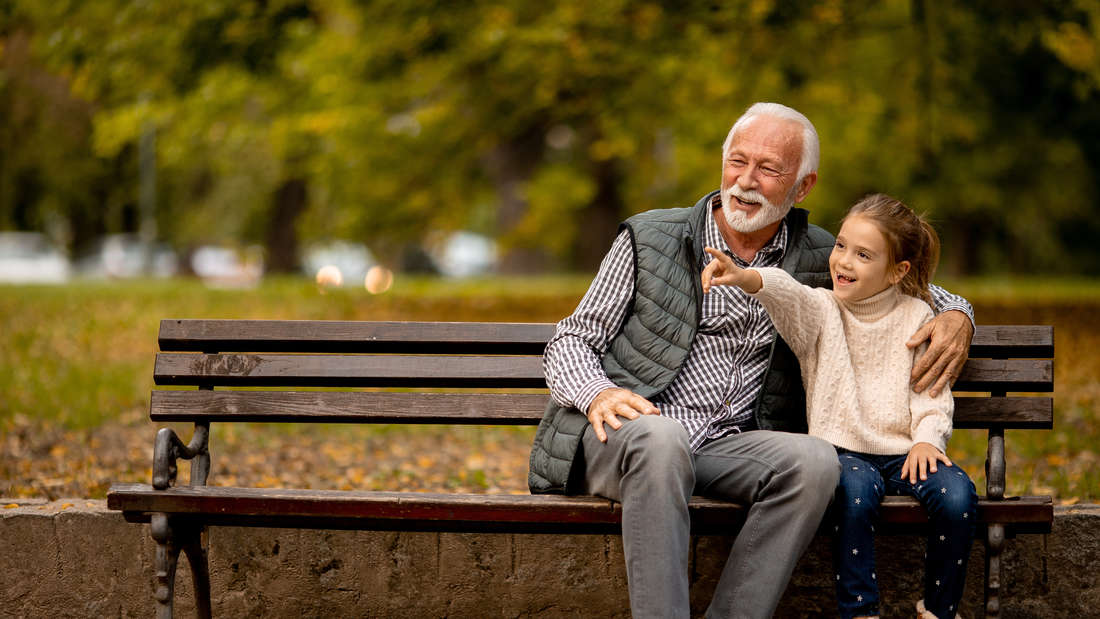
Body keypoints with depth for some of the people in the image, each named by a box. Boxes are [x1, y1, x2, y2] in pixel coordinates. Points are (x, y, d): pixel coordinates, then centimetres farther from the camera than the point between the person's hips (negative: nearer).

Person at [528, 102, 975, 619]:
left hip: (725, 446, 3)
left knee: (813, 460, -29)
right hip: (623, 435, -2)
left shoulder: (816, 260, 14)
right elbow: (570, 340, 8)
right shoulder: (651, 239, 7)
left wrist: (955, 316, 6)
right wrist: (597, 393, -15)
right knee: (661, 439, -38)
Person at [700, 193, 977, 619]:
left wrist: (927, 439, -13)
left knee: (957, 495, -26)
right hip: (841, 449, -1)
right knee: (856, 488, -35)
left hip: (902, 451, 2)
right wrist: (745, 278, -42)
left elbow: (933, 392, 7)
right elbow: (787, 294, -19)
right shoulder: (821, 309, 4)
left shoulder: (916, 317, 8)